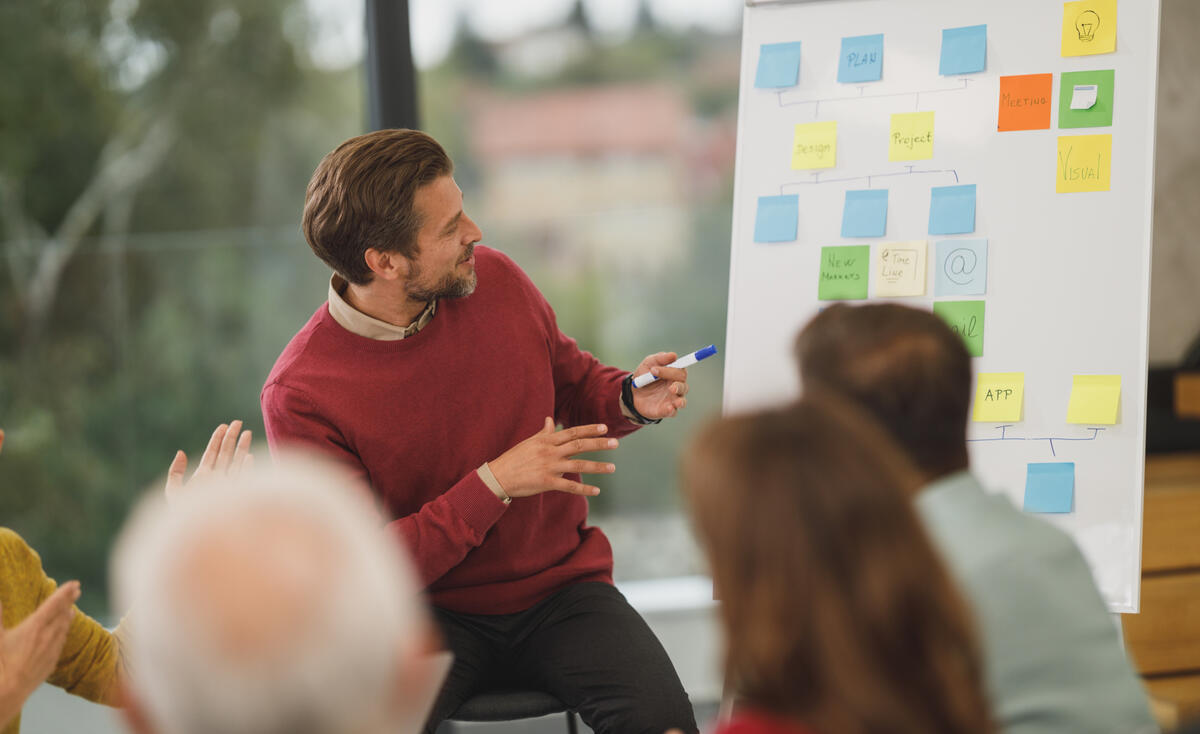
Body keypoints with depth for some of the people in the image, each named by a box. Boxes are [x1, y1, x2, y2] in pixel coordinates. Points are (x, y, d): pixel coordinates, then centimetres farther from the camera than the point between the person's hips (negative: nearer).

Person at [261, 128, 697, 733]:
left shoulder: (494, 279, -2)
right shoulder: (298, 394, -16)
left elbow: (574, 379, 18)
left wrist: (631, 399, -5)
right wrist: (494, 484, -23)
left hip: (559, 587, 3)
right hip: (430, 610, -2)